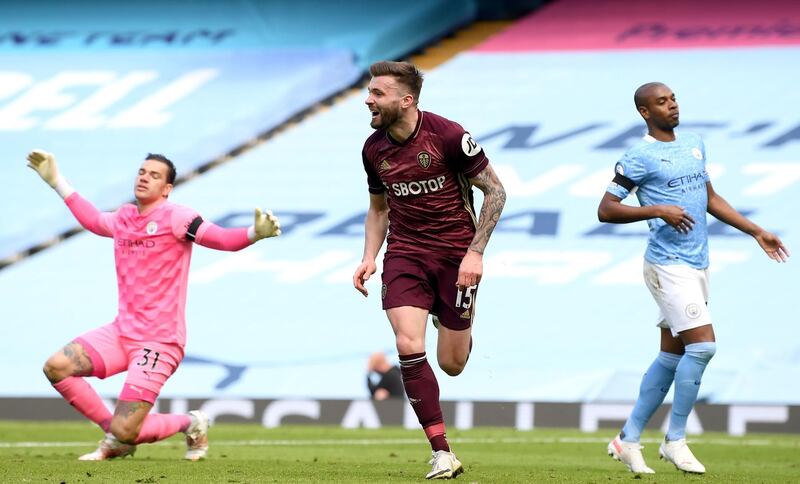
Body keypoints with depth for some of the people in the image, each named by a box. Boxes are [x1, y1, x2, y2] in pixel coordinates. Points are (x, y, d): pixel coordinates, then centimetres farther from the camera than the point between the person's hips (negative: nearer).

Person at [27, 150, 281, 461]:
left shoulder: (175, 218, -9)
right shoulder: (123, 218, 11)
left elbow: (223, 239, -20)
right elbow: (92, 219, 34)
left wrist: (255, 234, -40)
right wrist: (56, 181, 36)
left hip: (160, 341, -7)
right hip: (121, 332, 7)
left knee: (124, 432, -15)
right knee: (56, 367, -12)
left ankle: (191, 424, 17)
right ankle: (116, 439, 6)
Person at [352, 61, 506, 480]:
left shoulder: (448, 135, -15)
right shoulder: (373, 149, 0)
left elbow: (495, 191, -7)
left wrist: (475, 252, -13)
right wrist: (369, 258, 2)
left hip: (456, 252, -3)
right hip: (404, 254, 3)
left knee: (452, 364, 2)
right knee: (408, 346, -18)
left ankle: (456, 326, 42)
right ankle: (442, 454, -11)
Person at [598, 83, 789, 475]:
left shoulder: (694, 145, 14)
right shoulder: (639, 158, -9)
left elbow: (710, 198, 25)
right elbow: (606, 210, -11)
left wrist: (757, 232, 22)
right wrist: (657, 210, -21)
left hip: (698, 264, 8)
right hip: (669, 265, -8)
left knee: (672, 355, 9)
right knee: (703, 345, -15)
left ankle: (628, 439, 16)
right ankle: (675, 440, -4)